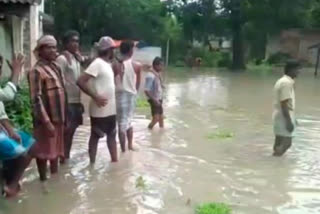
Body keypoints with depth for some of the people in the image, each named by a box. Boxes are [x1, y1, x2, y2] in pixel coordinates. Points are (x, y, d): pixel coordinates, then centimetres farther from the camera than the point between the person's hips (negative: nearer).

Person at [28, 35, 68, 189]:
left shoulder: (56, 67, 11)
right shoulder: (37, 71, -15)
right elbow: (36, 99, -19)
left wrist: (65, 117, 16)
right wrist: (46, 121, -23)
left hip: (58, 117, 8)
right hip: (46, 119, -8)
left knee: (56, 148, 20)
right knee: (44, 150, 5)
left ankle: (55, 175, 36)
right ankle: (43, 180, 20)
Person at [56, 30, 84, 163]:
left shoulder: (76, 59, 15)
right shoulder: (62, 59, -12)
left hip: (76, 100, 8)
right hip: (67, 101, -8)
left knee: (72, 130, 14)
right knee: (66, 131, -3)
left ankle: (67, 156, 25)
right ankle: (63, 158, 7)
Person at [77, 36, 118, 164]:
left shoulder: (108, 64, 11)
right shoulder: (97, 63, -16)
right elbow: (80, 81, -24)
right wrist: (95, 97, -23)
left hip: (110, 109, 9)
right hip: (100, 110, -9)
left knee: (112, 135, 17)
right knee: (95, 136, 4)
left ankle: (114, 160, 29)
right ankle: (92, 163, 16)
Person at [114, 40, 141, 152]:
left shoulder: (116, 65, -9)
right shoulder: (137, 66, -4)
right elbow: (138, 83, 5)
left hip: (120, 95, -3)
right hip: (131, 95, 3)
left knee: (122, 123, 3)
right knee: (129, 121, 21)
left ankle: (123, 150, 7)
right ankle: (130, 145, 30)